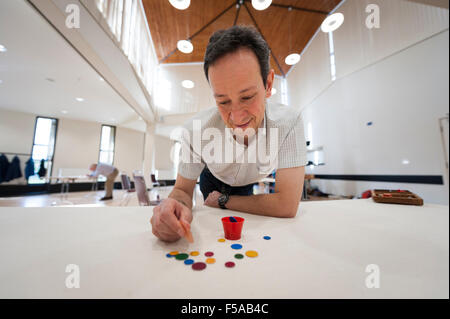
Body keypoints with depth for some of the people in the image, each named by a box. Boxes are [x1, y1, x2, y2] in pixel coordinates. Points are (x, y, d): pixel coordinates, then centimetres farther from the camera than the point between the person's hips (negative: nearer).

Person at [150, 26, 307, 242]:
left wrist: (223, 200, -27)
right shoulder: (196, 130, -37)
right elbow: (183, 188, -23)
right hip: (213, 178, 0)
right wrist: (178, 206, -48)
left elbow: (287, 205, -38)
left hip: (248, 184, 1)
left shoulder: (289, 122, -39)